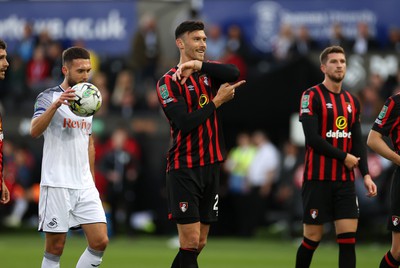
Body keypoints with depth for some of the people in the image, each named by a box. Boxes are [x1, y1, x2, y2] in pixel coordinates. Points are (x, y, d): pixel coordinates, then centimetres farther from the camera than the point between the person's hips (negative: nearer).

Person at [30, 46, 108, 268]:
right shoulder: (48, 97, -5)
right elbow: (35, 131, -23)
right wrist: (55, 104, -36)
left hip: (85, 186, 6)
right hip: (56, 185, -6)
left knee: (100, 241, -4)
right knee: (55, 247, -3)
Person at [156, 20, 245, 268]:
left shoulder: (209, 73, 11)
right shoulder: (169, 82, -5)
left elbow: (234, 73, -12)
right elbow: (185, 123, -16)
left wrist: (198, 65, -22)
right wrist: (217, 101, -11)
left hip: (211, 166, 6)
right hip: (185, 168, -6)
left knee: (199, 243, 7)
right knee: (190, 242, -11)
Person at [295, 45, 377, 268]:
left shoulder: (352, 101, 12)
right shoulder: (312, 96, -6)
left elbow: (358, 142, 11)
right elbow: (312, 138, -15)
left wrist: (366, 174, -1)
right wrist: (344, 157, -11)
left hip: (345, 180, 5)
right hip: (318, 179, -5)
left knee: (349, 237, -3)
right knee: (313, 238, -1)